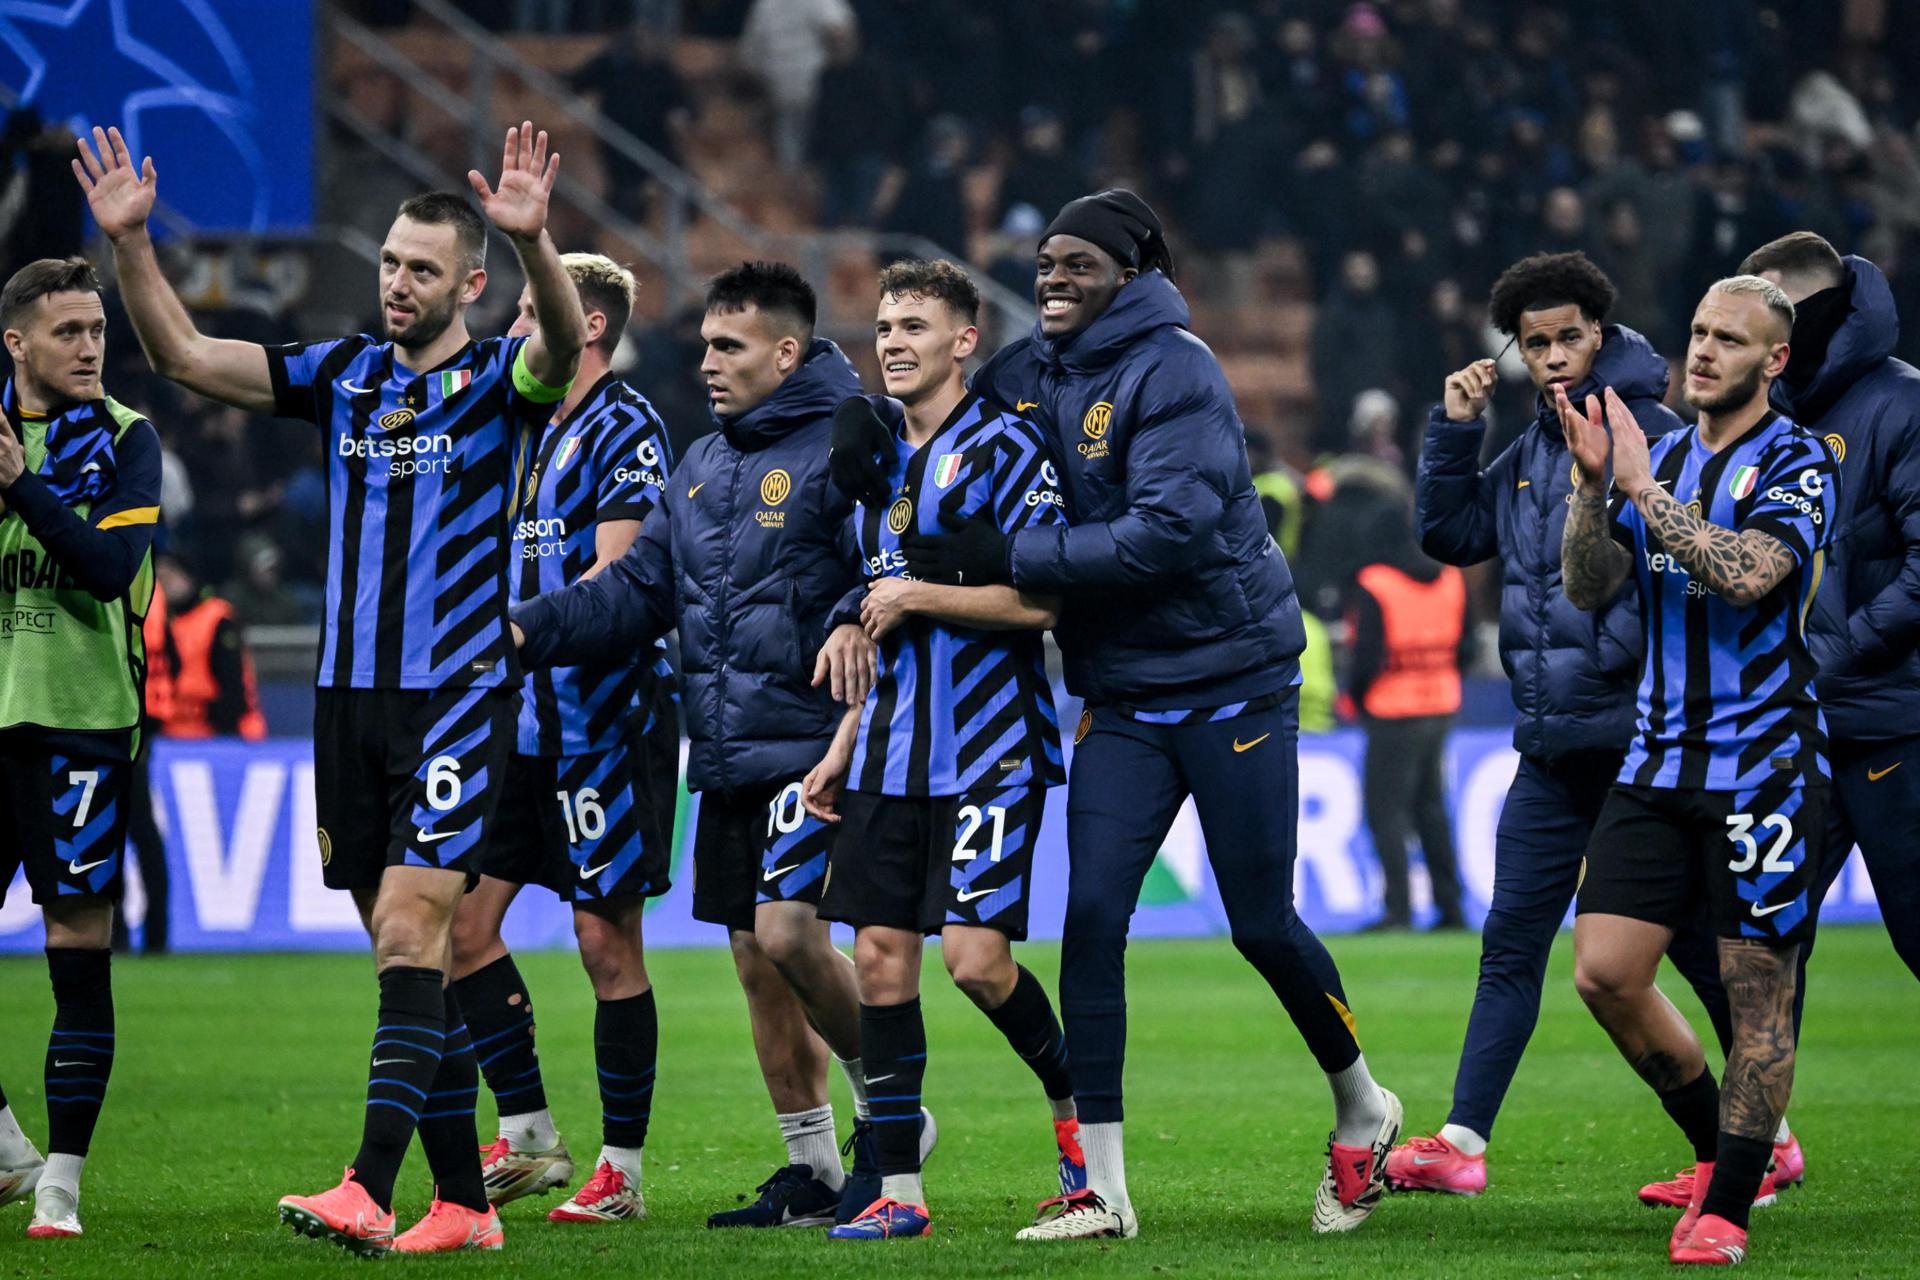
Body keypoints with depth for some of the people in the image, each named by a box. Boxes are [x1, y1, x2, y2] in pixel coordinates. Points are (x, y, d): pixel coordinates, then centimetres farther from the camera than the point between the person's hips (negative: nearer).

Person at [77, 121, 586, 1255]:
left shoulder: (498, 380, -3)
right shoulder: (344, 374, 12)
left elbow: (564, 350, -25)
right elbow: (185, 355, 9)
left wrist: (535, 240, -43)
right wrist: (132, 242, -5)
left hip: (458, 694, -6)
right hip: (349, 695, 6)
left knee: (411, 930, -16)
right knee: (411, 951, 7)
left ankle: (369, 1192, -23)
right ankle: (464, 1203, 13)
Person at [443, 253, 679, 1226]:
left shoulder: (626, 426, -8)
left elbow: (609, 577, -17)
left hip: (604, 717, -8)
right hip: (523, 718, 8)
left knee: (607, 940, -3)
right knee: (463, 921, 2)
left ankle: (621, 1169, 3)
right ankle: (526, 1134, 11)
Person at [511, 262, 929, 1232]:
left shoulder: (842, 449, -8)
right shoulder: (701, 468, 18)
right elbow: (637, 590, 17)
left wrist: (856, 622, -38)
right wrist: (528, 629, 5)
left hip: (810, 740, -8)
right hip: (725, 752, 8)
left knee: (786, 928, -20)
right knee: (755, 961, 9)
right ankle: (812, 1172, 17)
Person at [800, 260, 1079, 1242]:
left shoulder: (1004, 447, -8)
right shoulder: (877, 453, 16)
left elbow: (1045, 599, -16)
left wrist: (916, 596, -12)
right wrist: (842, 749, 21)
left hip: (990, 750, -7)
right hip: (893, 754, 7)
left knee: (975, 956, -14)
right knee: (880, 957, 1)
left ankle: (1071, 1099, 14)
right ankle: (898, 1190, 5)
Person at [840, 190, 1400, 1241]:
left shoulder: (1173, 371, -16)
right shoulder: (1025, 375, 5)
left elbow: (1170, 531, -25)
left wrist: (1009, 557, -24)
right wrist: (879, 467, -3)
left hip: (1231, 681, -6)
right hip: (1119, 697, 6)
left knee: (1262, 925, 2)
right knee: (1091, 916, -6)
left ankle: (1362, 1114, 28)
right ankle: (1099, 1189, -2)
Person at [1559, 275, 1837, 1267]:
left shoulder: (1796, 464, -7)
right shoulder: (1661, 457, 12)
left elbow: (1747, 573, -24)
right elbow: (1588, 588, 6)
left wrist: (1646, 491, -20)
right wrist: (1592, 484, -8)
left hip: (1763, 765, -6)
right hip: (1659, 764, 6)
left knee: (1758, 990, -4)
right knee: (1605, 973, 0)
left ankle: (1727, 1206, 5)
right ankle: (1715, 1144, 20)